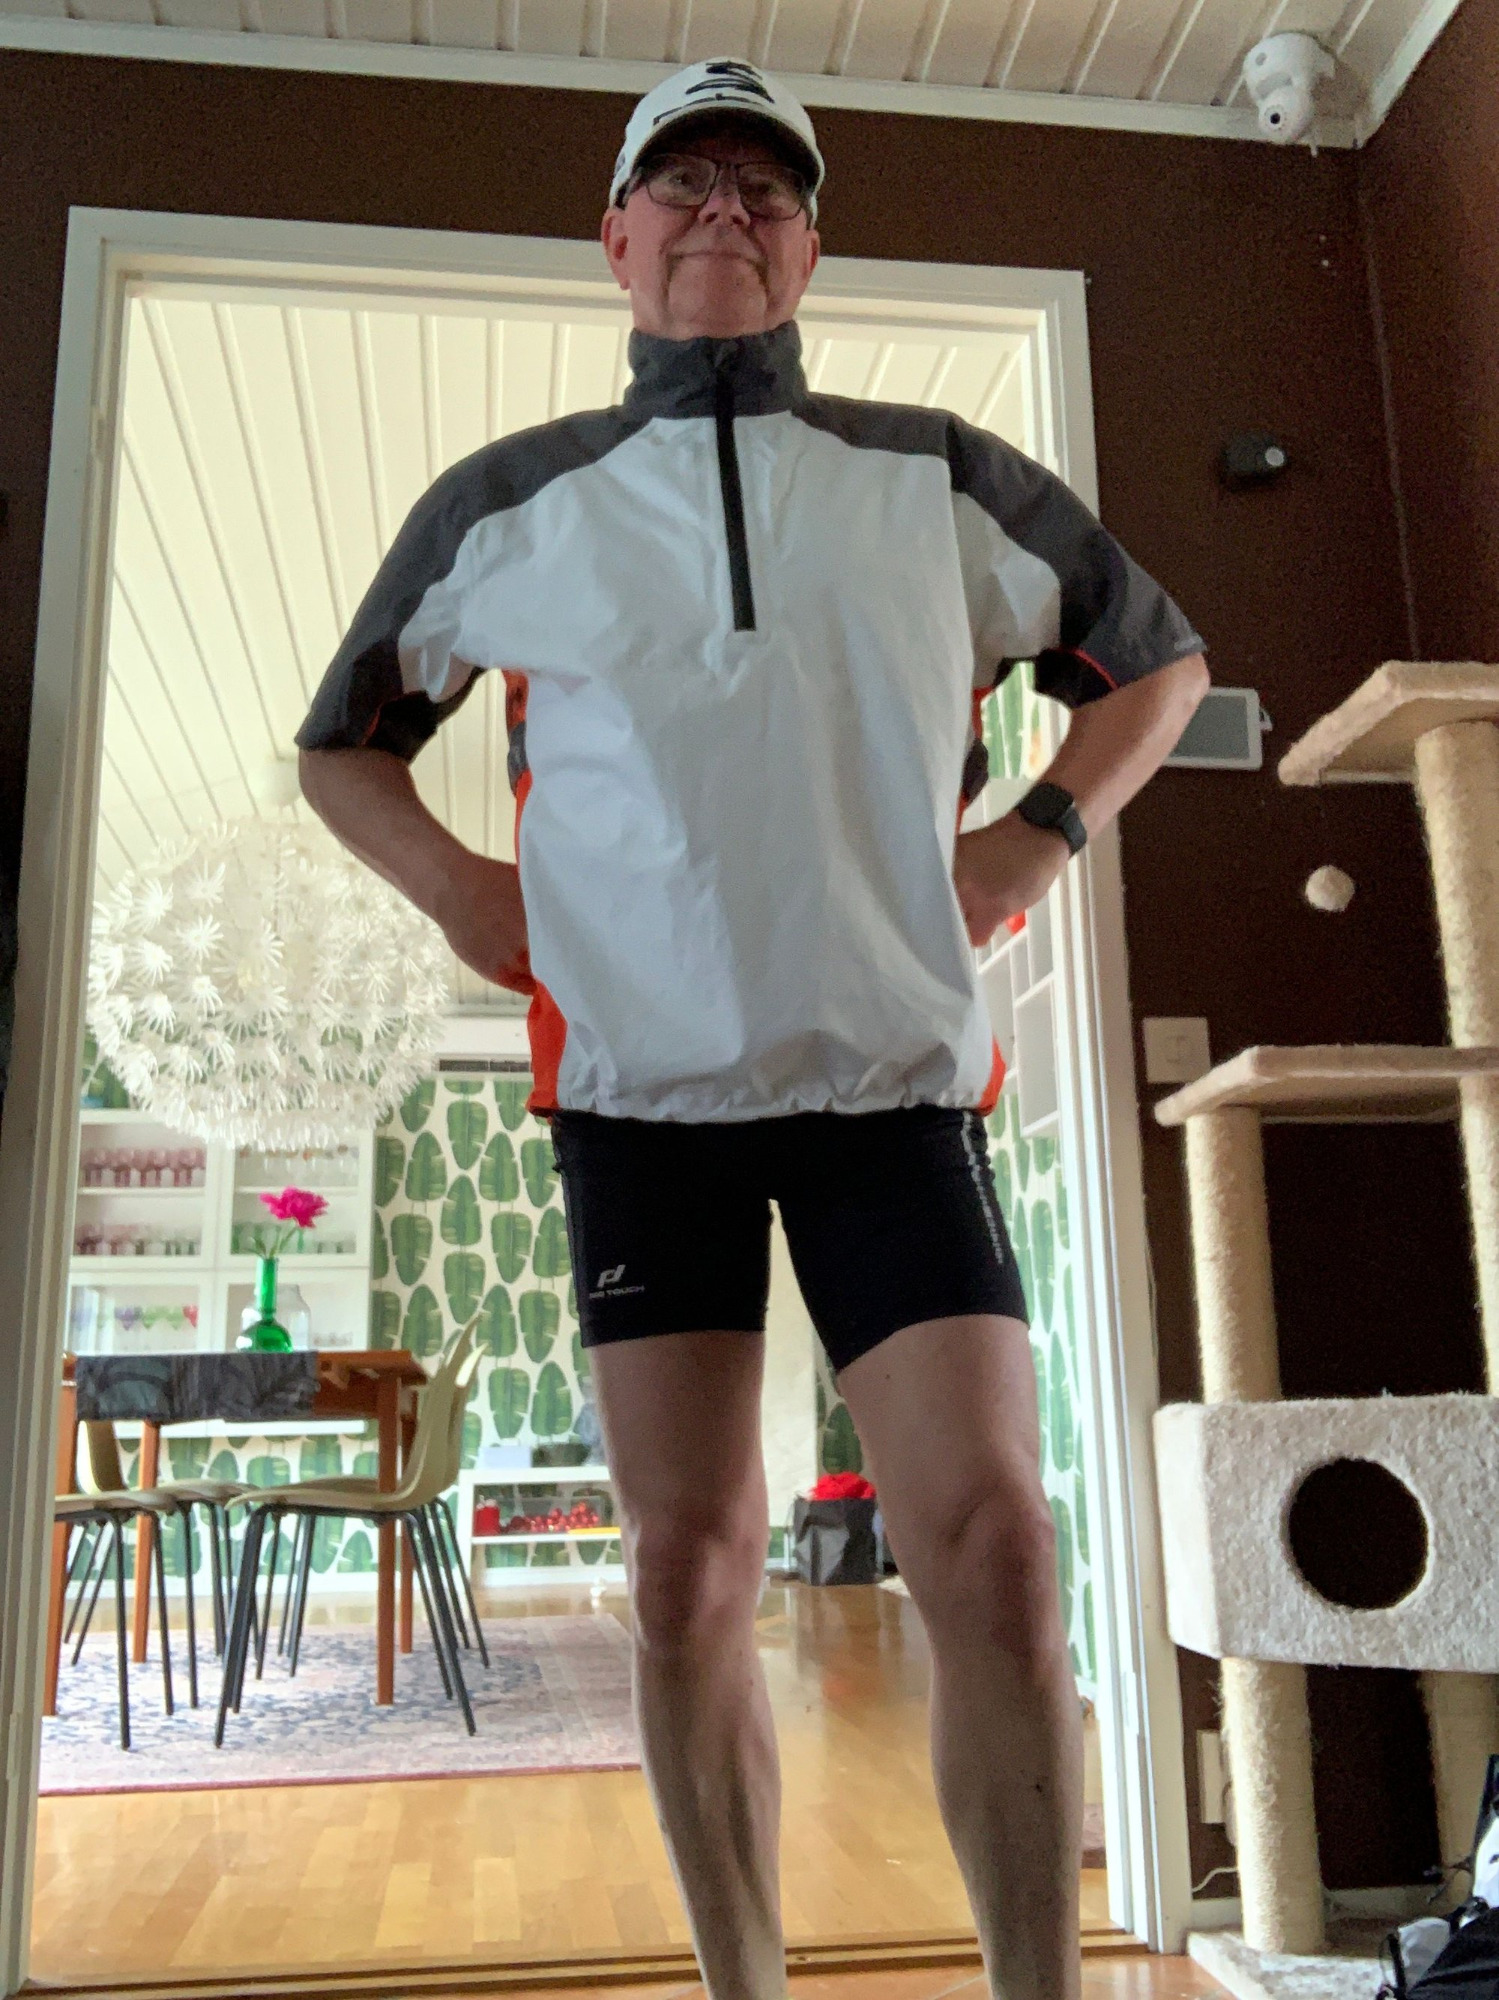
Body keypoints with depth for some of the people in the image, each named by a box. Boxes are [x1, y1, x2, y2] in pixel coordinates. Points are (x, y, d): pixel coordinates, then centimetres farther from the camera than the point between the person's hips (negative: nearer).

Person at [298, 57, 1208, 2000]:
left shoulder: (943, 480, 9)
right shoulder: (509, 504, 10)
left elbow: (1161, 658, 21)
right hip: (640, 1087, 1)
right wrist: (460, 886, 2)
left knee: (993, 1550, -10)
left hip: (896, 1076, 0)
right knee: (690, 1582, 5)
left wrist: (1042, 833, 5)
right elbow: (342, 743, 21)